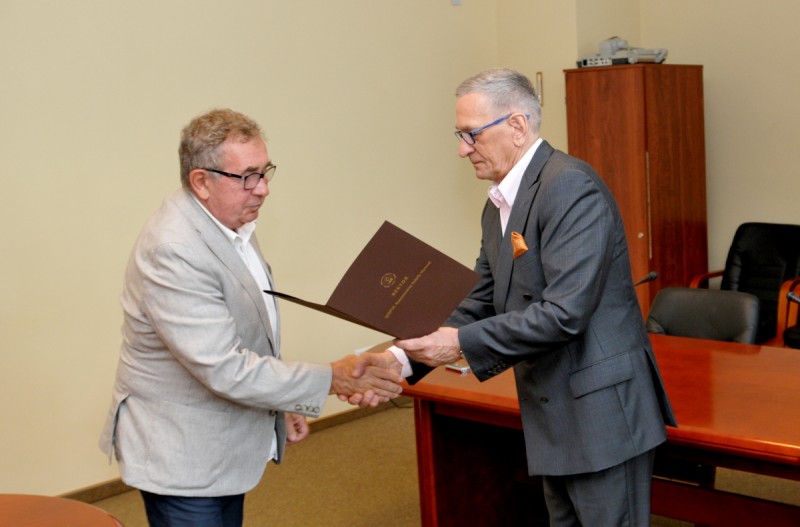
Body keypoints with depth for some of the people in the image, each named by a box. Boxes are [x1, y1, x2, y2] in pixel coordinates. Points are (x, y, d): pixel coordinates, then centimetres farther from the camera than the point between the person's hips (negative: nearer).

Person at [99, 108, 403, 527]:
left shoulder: (231, 225, 2)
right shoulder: (172, 251, -28)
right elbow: (225, 368, -29)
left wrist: (280, 403, 14)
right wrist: (333, 379, -26)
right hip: (183, 460, -9)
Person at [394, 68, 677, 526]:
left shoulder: (570, 187, -19)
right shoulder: (499, 204, 10)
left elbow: (564, 313, -26)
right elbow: (483, 303, 13)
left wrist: (463, 343, -21)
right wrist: (407, 362, 1)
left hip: (601, 412, -9)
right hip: (553, 418, 9)